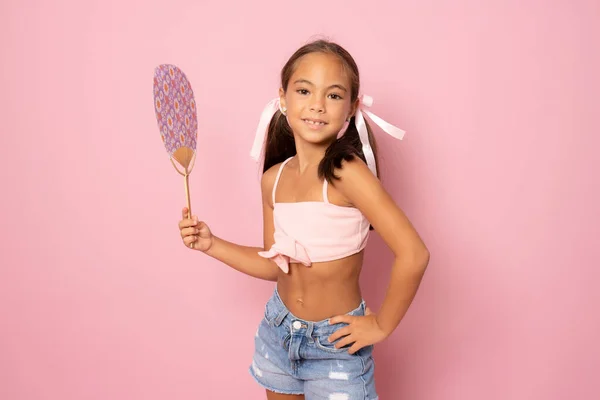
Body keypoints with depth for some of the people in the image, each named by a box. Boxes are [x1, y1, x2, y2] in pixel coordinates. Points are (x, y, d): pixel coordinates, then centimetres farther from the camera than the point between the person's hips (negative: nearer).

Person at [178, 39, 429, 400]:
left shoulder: (347, 172, -25)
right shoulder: (274, 179, -5)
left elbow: (413, 254, -29)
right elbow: (276, 265, 4)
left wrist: (382, 325, -18)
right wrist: (211, 244, -2)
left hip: (335, 343, -5)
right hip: (278, 330, 6)